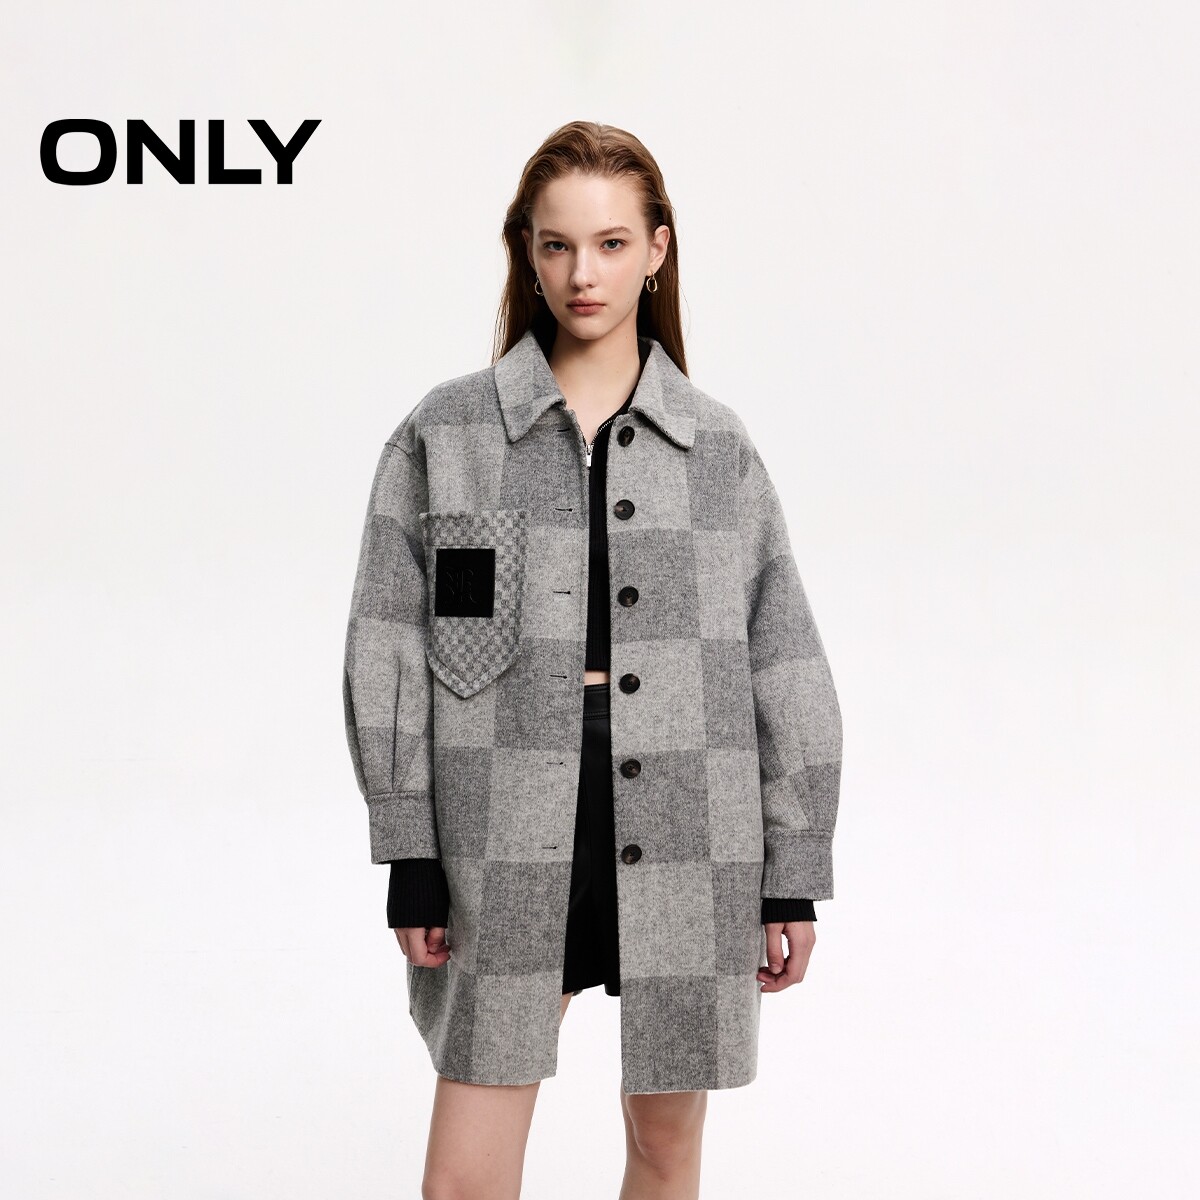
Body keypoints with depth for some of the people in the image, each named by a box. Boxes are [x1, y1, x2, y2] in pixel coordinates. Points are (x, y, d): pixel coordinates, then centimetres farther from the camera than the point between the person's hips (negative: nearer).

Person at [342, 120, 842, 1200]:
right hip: (508, 839, -1)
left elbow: (786, 670, 6)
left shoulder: (718, 446, 5)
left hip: (686, 842, 1)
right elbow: (388, 654, 2)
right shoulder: (446, 432, 3)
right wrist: (409, 856, -3)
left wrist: (792, 875, 4)